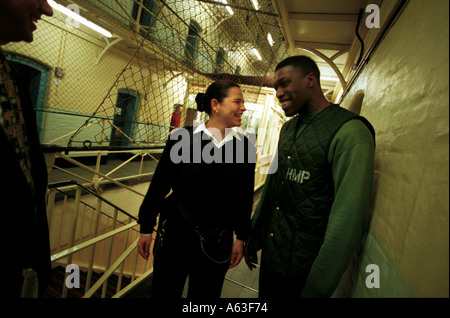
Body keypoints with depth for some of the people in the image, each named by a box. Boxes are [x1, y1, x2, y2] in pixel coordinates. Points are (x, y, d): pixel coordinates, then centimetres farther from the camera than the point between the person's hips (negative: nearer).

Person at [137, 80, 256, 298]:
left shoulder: (244, 147, -5)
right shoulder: (182, 138, -10)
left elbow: (245, 198, 2)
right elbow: (158, 186, -3)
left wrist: (241, 238, 5)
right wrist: (146, 229, 1)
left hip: (216, 244, 2)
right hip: (175, 234, -1)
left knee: (205, 294, 20)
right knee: (164, 292, 17)